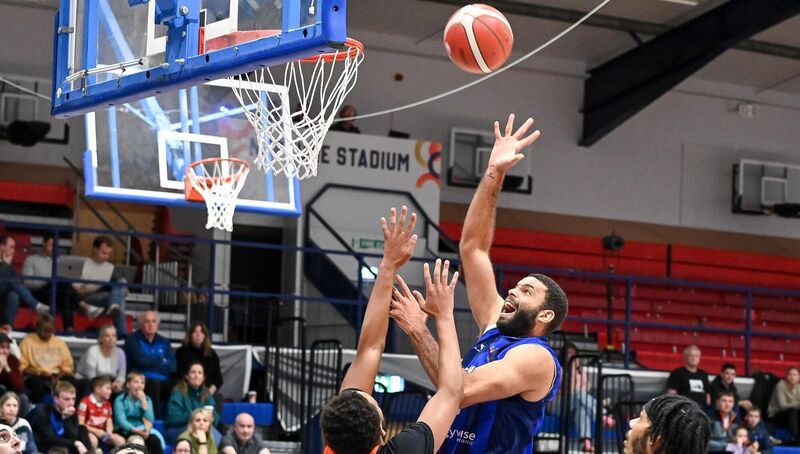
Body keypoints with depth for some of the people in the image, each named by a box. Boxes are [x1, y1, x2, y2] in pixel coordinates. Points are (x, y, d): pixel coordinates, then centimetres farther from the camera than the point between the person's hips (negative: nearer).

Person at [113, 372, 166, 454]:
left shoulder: (146, 400, 11)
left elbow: (150, 420, -4)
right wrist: (136, 430, -28)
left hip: (142, 431, 3)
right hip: (126, 431, -3)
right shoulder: (120, 400, -1)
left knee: (155, 439, -28)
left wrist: (143, 401, -10)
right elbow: (121, 421, -14)